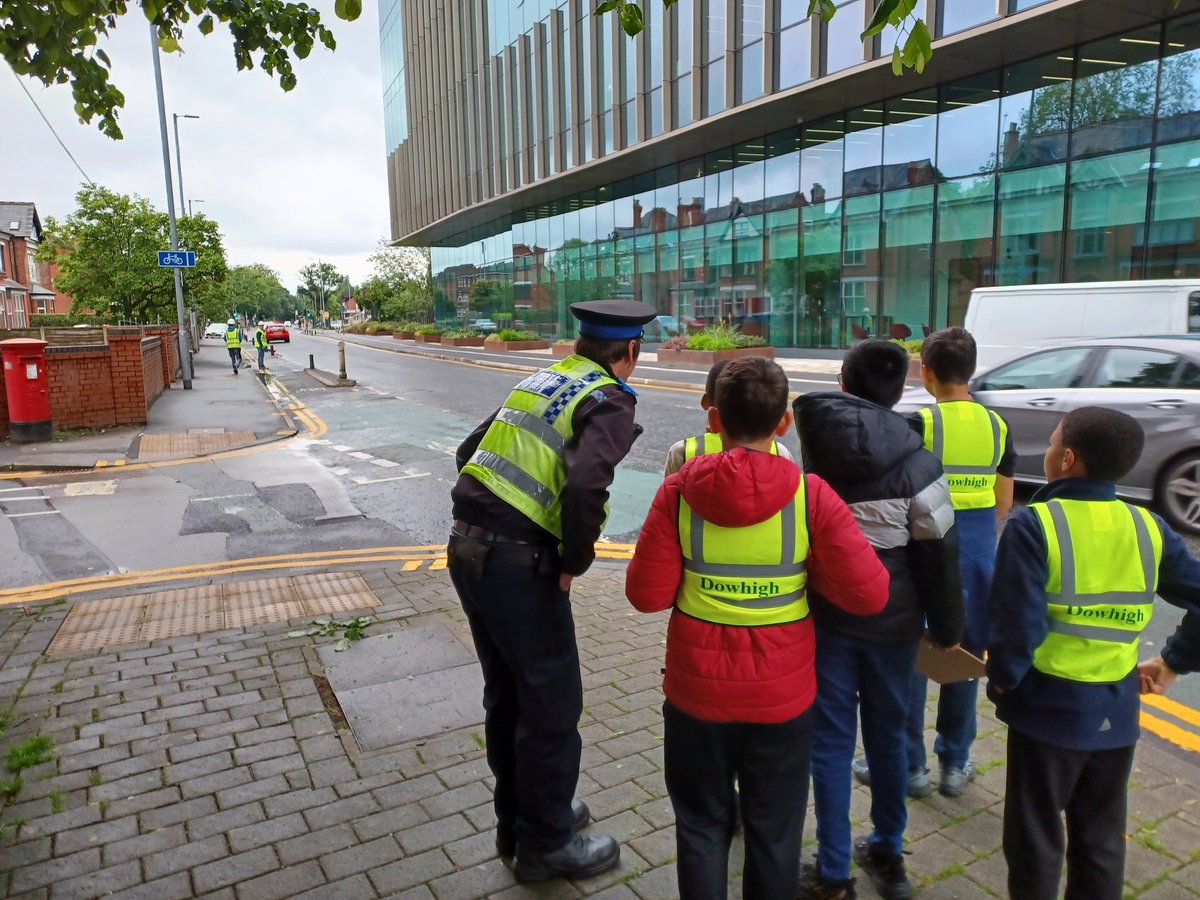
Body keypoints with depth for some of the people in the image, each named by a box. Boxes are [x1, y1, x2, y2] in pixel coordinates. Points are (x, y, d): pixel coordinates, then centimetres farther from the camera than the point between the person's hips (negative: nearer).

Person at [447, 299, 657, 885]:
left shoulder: (538, 381, 14)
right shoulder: (610, 402, -9)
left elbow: (471, 451, 19)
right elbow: (585, 485, -26)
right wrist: (575, 561, -11)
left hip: (466, 549, 8)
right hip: (519, 565, -8)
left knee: (506, 696, 22)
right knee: (551, 706, 10)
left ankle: (518, 819, 41)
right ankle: (546, 844, 28)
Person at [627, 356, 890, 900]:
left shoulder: (678, 492, -14)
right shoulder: (811, 496, -15)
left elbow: (647, 594, -12)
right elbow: (868, 595, -14)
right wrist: (809, 573, 2)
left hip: (697, 692, 0)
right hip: (781, 697, 0)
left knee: (702, 828, 21)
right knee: (775, 833, 21)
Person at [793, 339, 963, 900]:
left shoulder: (808, 447, -8)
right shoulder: (917, 463, -11)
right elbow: (938, 556, -6)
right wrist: (946, 628, 6)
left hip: (824, 617, 0)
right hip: (893, 621, 1)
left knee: (831, 741, 10)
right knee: (888, 735, 18)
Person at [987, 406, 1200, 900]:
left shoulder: (1033, 524, -19)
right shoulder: (1149, 528, -2)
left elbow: (1017, 625, -22)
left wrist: (1002, 682, -6)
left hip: (1049, 707, -5)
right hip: (1116, 711, 5)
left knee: (1035, 839, 14)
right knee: (1101, 840, 22)